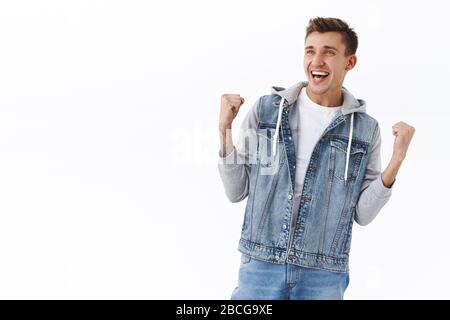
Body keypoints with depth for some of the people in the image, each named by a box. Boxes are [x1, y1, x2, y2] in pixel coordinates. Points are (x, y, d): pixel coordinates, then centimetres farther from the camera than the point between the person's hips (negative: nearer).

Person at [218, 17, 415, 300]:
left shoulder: (365, 129, 0)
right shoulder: (266, 109, 0)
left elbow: (363, 214, 2)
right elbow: (236, 191, 3)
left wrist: (396, 162, -9)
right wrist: (225, 130, -8)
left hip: (324, 276, 0)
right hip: (261, 266, 0)